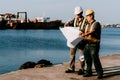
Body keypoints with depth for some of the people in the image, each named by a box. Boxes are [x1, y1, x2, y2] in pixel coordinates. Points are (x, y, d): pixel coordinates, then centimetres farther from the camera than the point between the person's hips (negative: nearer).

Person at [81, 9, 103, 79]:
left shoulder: (96, 24, -11)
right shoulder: (88, 24, 14)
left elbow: (92, 32, -28)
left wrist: (85, 34, -43)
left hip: (94, 45, -7)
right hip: (87, 44, 7)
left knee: (95, 59, -8)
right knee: (88, 59, 10)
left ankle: (100, 73, 3)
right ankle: (89, 72, 21)